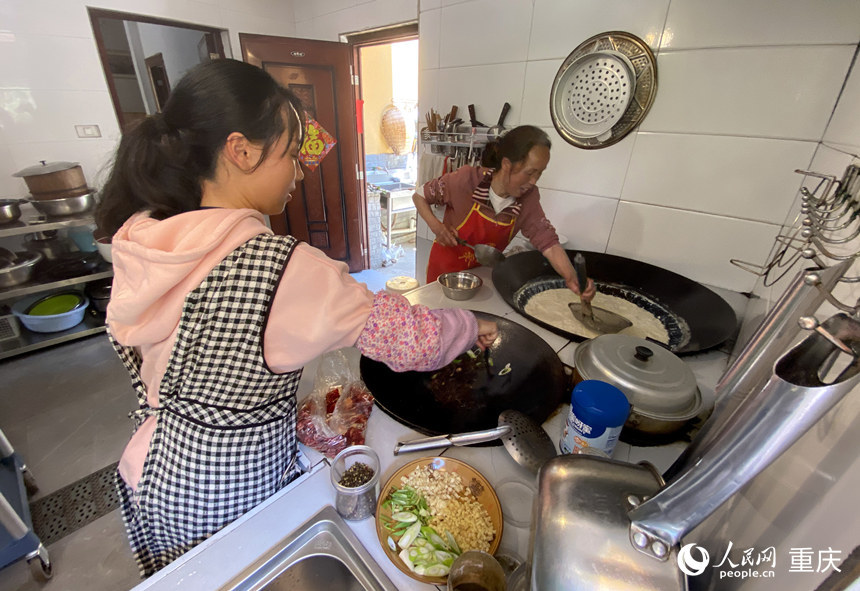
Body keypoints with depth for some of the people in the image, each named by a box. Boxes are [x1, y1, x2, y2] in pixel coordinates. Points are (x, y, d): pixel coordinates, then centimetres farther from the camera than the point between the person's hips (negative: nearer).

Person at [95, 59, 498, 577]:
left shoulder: (140, 239, -11)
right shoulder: (281, 269, -35)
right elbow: (401, 333, -27)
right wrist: (472, 326, -9)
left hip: (157, 469, 6)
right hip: (232, 492, -6)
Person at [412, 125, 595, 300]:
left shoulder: (529, 197, -12)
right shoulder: (467, 179, -22)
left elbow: (548, 242, -16)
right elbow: (419, 195, -10)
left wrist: (572, 279, -32)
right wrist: (436, 226, -27)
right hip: (446, 267, -3)